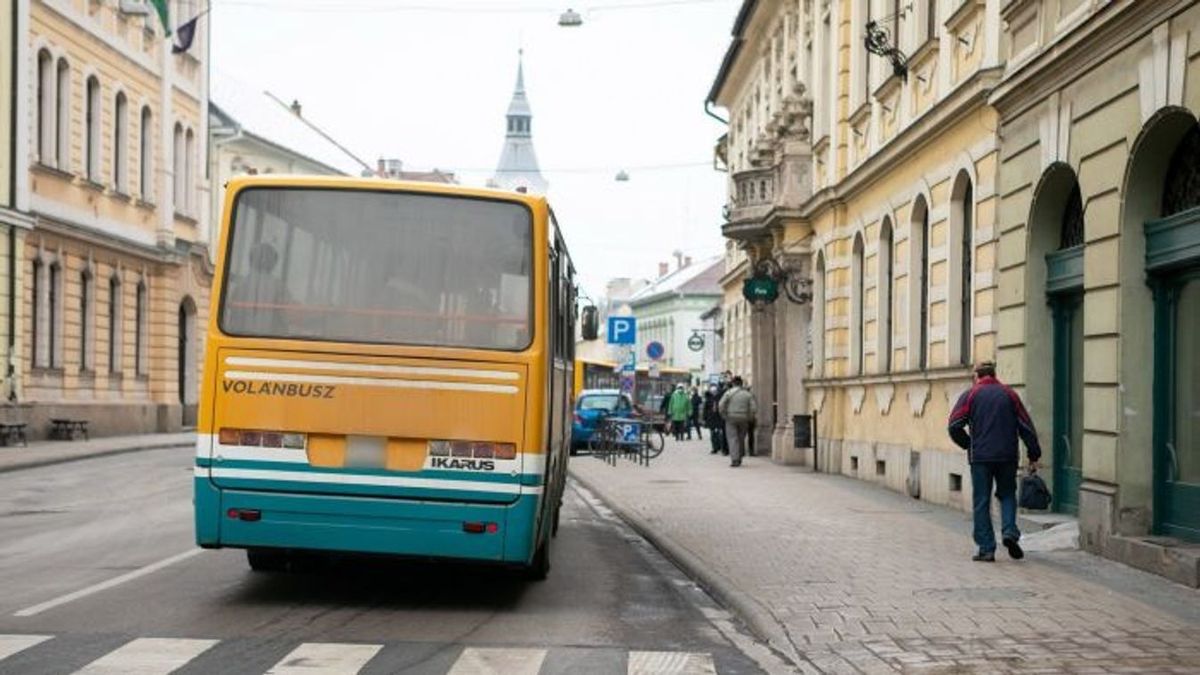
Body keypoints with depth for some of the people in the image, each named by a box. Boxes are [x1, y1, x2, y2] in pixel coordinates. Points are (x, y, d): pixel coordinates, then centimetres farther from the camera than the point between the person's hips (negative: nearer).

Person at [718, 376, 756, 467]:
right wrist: (750, 418, 8)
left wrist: (724, 415, 3)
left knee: (732, 439, -5)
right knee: (741, 439, 14)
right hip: (743, 419, 3)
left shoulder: (729, 392, -4)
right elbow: (754, 407, -3)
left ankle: (734, 459, -18)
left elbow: (721, 405, -9)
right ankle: (739, 459, 20)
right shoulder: (748, 394, 3)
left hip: (731, 418, -2)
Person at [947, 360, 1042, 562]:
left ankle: (986, 549, 2)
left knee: (981, 502, 4)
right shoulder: (1009, 394, 9)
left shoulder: (970, 395, 3)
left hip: (980, 457, -2)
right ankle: (1009, 531, -5)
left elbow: (954, 427, -6)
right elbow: (1027, 427, 6)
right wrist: (1033, 456, 10)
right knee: (1007, 495, 18)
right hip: (1008, 456, 2)